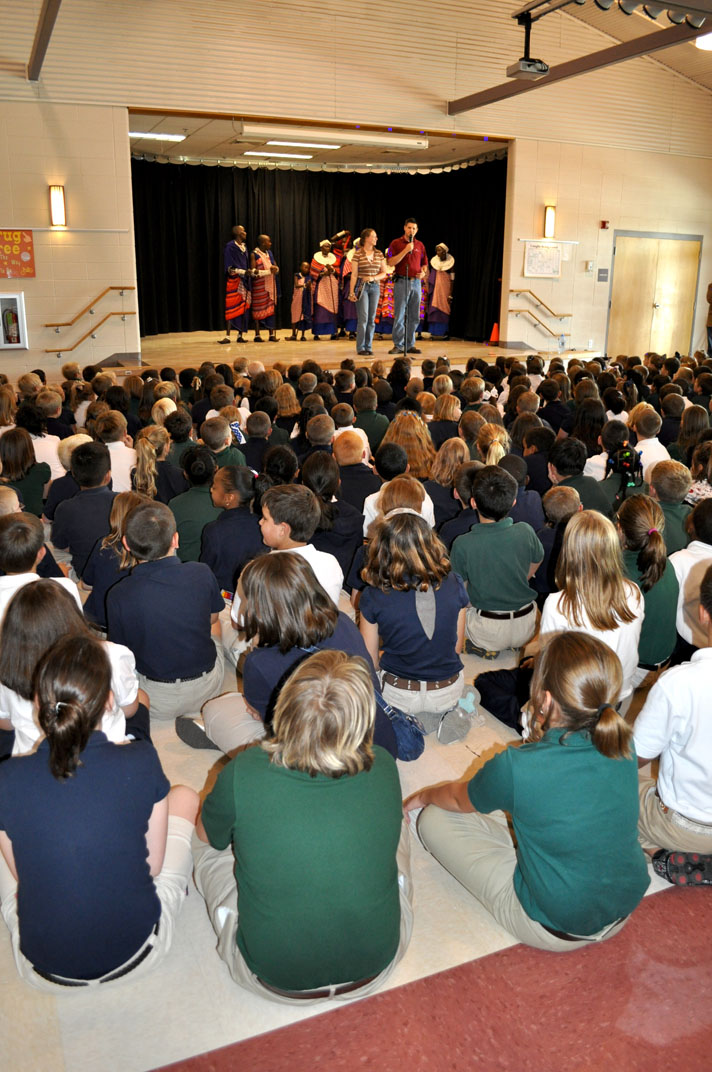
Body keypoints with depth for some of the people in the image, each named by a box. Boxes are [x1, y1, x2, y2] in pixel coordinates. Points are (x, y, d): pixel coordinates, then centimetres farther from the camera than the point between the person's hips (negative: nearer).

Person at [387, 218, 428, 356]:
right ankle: (398, 345, 1)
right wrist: (405, 250, -16)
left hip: (416, 282, 4)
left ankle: (410, 345, 12)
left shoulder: (420, 245, 13)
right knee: (399, 316, -6)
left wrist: (424, 272, -2)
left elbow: (424, 263, 20)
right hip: (401, 282, -4)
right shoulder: (396, 243, 1)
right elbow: (391, 262, -10)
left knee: (414, 317, 5)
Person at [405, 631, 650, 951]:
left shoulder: (515, 768, -29)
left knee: (434, 819, 0)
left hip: (557, 931, -6)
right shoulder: (624, 747, -15)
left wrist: (423, 797, 14)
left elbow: (459, 800, -4)